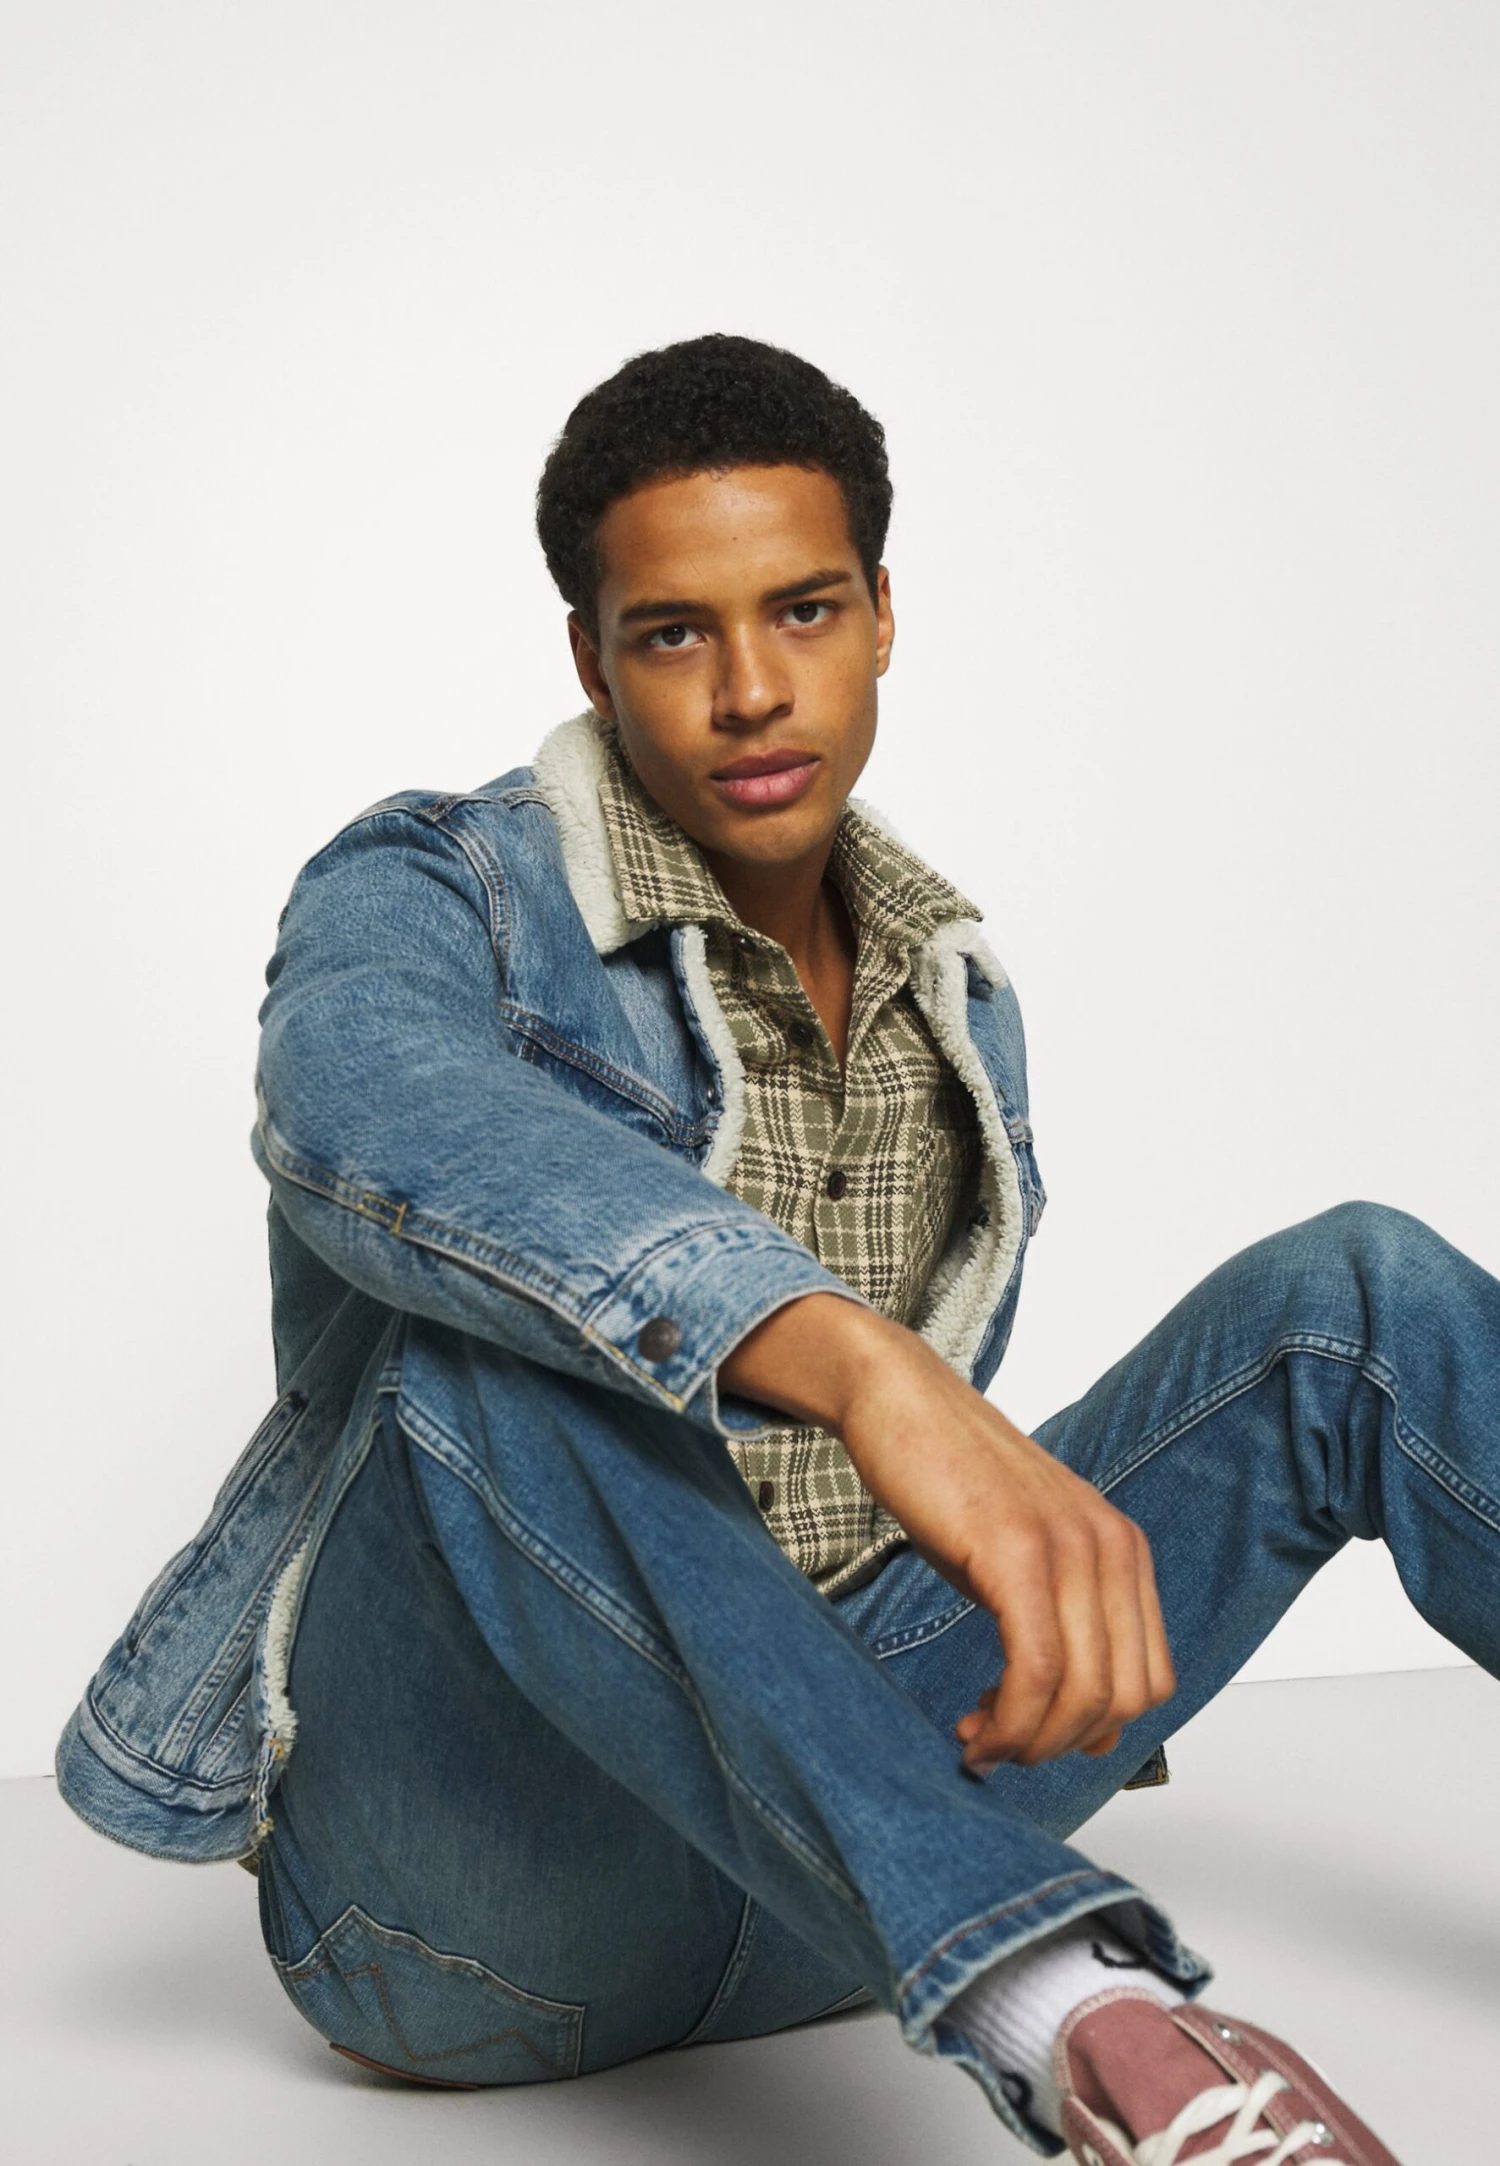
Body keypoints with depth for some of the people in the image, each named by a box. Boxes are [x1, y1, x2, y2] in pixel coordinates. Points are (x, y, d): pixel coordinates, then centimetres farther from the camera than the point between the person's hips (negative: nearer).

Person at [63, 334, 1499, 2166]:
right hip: (480, 1883, -5)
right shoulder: (423, 900, -9)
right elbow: (375, 1114, -36)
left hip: (838, 1842, 5)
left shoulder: (957, 1002, 11)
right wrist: (860, 1363, -50)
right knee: (486, 1324, -36)